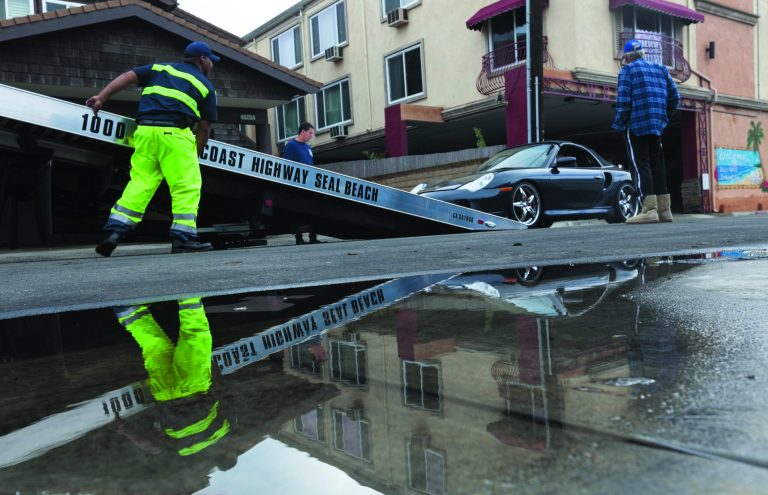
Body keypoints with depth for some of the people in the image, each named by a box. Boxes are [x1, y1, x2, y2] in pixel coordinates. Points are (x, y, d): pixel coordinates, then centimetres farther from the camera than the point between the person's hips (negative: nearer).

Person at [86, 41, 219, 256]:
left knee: (140, 182, 8)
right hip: (174, 133, -4)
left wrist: (101, 98, 8)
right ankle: (183, 237, -5)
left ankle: (115, 230, 1)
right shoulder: (205, 86, 16)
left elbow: (127, 76, 13)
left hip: (145, 130, 5)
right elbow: (204, 127, 12)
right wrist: (197, 154, 24)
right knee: (186, 186, 0)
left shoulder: (160, 68, 26)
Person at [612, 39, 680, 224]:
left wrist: (619, 124, -3)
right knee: (657, 165, 11)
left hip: (637, 126, -6)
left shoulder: (627, 70, 1)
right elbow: (675, 97, 12)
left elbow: (623, 101, -11)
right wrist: (663, 118, 21)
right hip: (657, 126, 6)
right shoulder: (661, 69, 18)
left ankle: (649, 210, -15)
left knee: (641, 165, -7)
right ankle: (664, 210, 11)